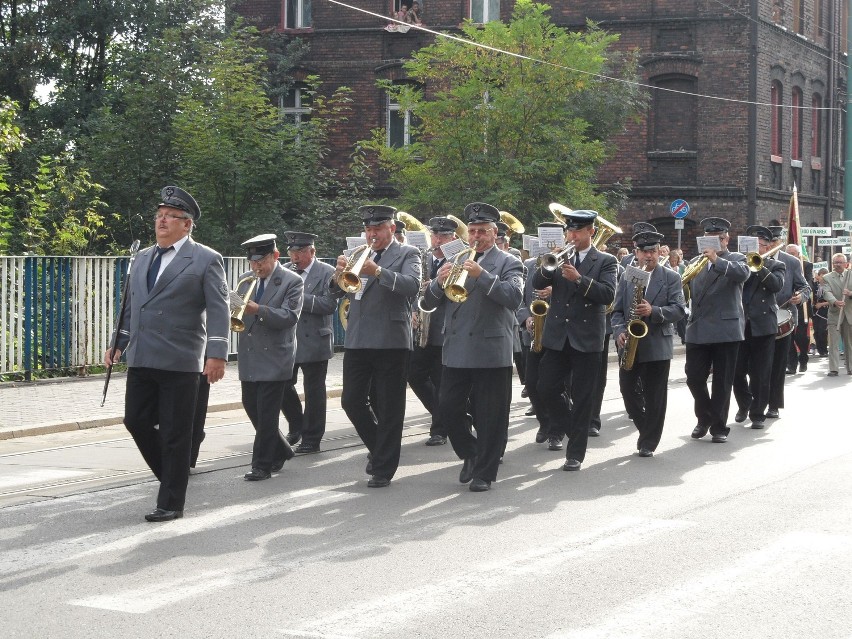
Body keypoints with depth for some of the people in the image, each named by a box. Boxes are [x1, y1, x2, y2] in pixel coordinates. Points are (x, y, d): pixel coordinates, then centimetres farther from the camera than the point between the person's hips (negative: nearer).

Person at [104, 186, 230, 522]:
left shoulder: (206, 260, -3)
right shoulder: (143, 257, 16)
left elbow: (218, 310, -9)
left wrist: (217, 354, -18)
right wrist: (119, 343, 16)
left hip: (179, 361, -6)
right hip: (141, 359, 6)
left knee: (175, 433, -1)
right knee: (136, 421, 6)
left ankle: (171, 502, 9)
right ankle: (171, 475, 27)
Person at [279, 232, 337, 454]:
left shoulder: (326, 273, -4)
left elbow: (330, 304, -15)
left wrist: (300, 298, -21)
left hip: (314, 341, -5)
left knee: (314, 391, 1)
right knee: (283, 386, 6)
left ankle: (311, 439, 10)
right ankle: (297, 426, 28)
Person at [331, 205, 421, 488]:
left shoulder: (407, 254, 1)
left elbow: (412, 285, -18)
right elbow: (337, 292, 9)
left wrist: (378, 271, -32)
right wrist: (338, 275, -14)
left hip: (390, 340, -5)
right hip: (357, 339, 5)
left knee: (388, 408, 0)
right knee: (351, 401, 4)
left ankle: (383, 469, 7)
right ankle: (379, 448, 25)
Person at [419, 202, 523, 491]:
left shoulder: (508, 263, 3)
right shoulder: (456, 263, 16)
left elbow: (514, 296, -16)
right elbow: (428, 303, 11)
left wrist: (482, 275, -26)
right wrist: (439, 282, -10)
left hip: (491, 351, -4)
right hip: (456, 350, 4)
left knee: (490, 416, -1)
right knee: (448, 408, 3)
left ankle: (484, 472, 9)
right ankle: (470, 454, 24)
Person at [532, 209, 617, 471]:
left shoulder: (605, 261, 1)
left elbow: (608, 295, -14)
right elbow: (537, 283, -2)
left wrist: (579, 278, -24)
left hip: (587, 338, -3)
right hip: (557, 336, 3)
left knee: (582, 398, 0)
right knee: (546, 389, 0)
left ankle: (575, 453, 7)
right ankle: (570, 430, 24)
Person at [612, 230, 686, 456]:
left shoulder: (671, 277, 1)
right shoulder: (626, 278, 10)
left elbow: (679, 309, -8)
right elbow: (617, 311, 9)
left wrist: (653, 311, -23)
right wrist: (619, 331, -10)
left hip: (657, 346, -3)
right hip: (630, 344, 3)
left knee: (654, 396, 0)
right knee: (628, 389, 2)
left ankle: (648, 443, 7)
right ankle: (647, 428, 24)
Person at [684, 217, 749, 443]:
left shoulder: (736, 259, 3)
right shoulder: (696, 262, 15)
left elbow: (743, 274, -20)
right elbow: (688, 291, 13)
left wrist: (717, 260, -30)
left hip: (726, 329, -3)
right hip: (698, 330, 3)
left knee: (722, 381, 2)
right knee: (694, 377, 2)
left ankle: (719, 426, 11)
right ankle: (704, 418, 23)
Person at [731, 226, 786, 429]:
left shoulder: (776, 266, 7)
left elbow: (777, 285, -12)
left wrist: (758, 266, -17)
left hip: (763, 324, -3)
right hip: (739, 323, 3)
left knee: (760, 374, -1)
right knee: (737, 372, 6)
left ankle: (758, 413, 8)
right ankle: (744, 405, 28)